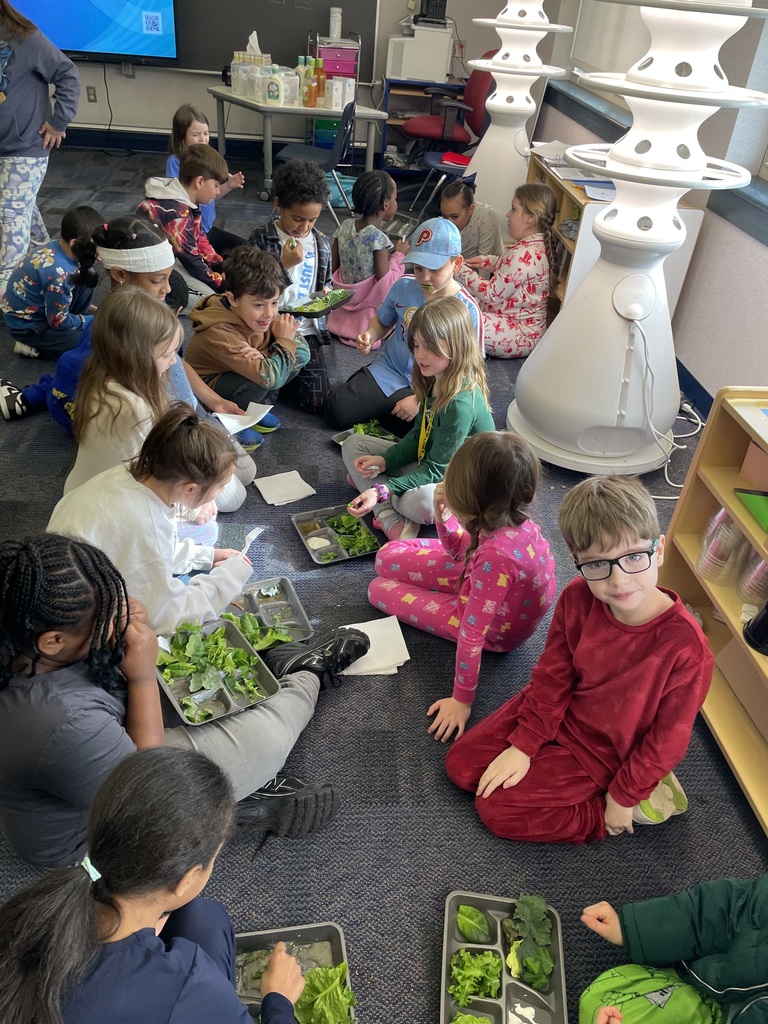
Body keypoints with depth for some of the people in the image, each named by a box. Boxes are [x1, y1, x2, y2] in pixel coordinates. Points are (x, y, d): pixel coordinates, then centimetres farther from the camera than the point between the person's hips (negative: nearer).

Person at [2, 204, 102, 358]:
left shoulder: (56, 247, -8)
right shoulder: (59, 274, -33)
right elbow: (59, 321, -21)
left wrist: (88, 308, 10)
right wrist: (94, 320, -9)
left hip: (40, 309, 8)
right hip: (27, 326, -8)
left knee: (87, 275, -1)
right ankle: (34, 344, -3)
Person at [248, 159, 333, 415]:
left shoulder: (321, 242, 5)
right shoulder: (262, 238, -6)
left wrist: (326, 294, -6)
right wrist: (284, 265, -20)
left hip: (306, 329, 3)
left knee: (317, 402, -5)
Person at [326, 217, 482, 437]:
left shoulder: (466, 309, -14)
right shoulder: (404, 286, -2)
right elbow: (382, 321, 17)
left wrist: (421, 399, -21)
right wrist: (370, 336, -9)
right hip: (389, 372, 3)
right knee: (337, 412, -14)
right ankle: (383, 408, 13)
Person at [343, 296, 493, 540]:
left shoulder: (461, 402, -30)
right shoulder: (434, 382, -3)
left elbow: (436, 469, -27)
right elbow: (417, 436, 7)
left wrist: (383, 490, -33)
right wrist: (383, 461, -10)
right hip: (429, 463, 10)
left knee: (420, 501, -43)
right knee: (353, 444, 2)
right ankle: (390, 518, -16)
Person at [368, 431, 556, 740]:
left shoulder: (496, 555, -43)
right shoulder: (508, 518, -19)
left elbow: (472, 633, -34)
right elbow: (460, 549, 0)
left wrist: (462, 699, -23)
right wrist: (441, 514, -18)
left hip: (496, 630, -6)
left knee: (379, 589, 3)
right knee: (386, 557, 5)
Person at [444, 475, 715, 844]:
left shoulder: (685, 647, -33)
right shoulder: (578, 599, -20)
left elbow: (668, 738, -18)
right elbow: (553, 675, -6)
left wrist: (624, 797, -9)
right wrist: (523, 744, -5)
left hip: (603, 752, -5)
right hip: (562, 713, 5)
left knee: (497, 808, -8)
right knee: (461, 764, 6)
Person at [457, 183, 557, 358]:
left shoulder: (525, 255, -27)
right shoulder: (534, 244, 3)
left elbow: (492, 294, -22)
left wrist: (462, 271, -11)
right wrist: (487, 260, 9)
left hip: (521, 335, -10)